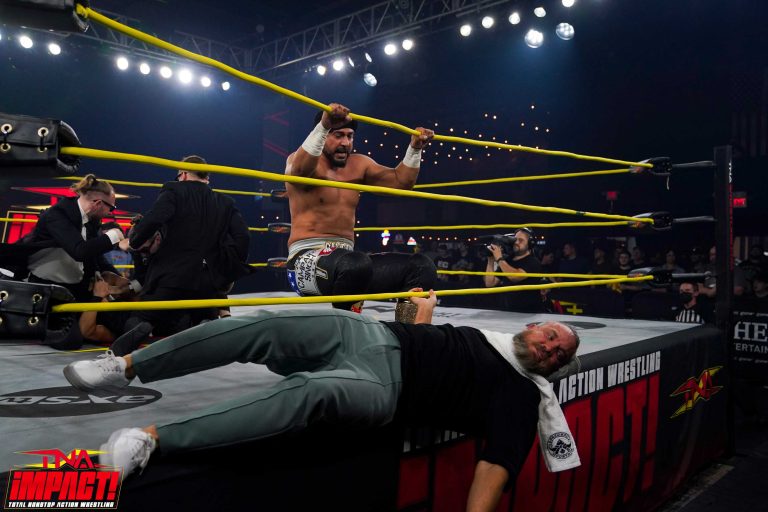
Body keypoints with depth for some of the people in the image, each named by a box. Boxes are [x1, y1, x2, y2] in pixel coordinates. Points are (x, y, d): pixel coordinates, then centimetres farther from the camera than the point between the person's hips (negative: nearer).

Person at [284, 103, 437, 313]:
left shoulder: (358, 164, 15)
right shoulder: (298, 159, -2)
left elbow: (400, 181, 14)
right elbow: (299, 170, -28)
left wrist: (415, 149, -1)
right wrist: (323, 126, -40)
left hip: (346, 259, 7)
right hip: (306, 260, -6)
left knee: (422, 266, -9)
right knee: (356, 263, -41)